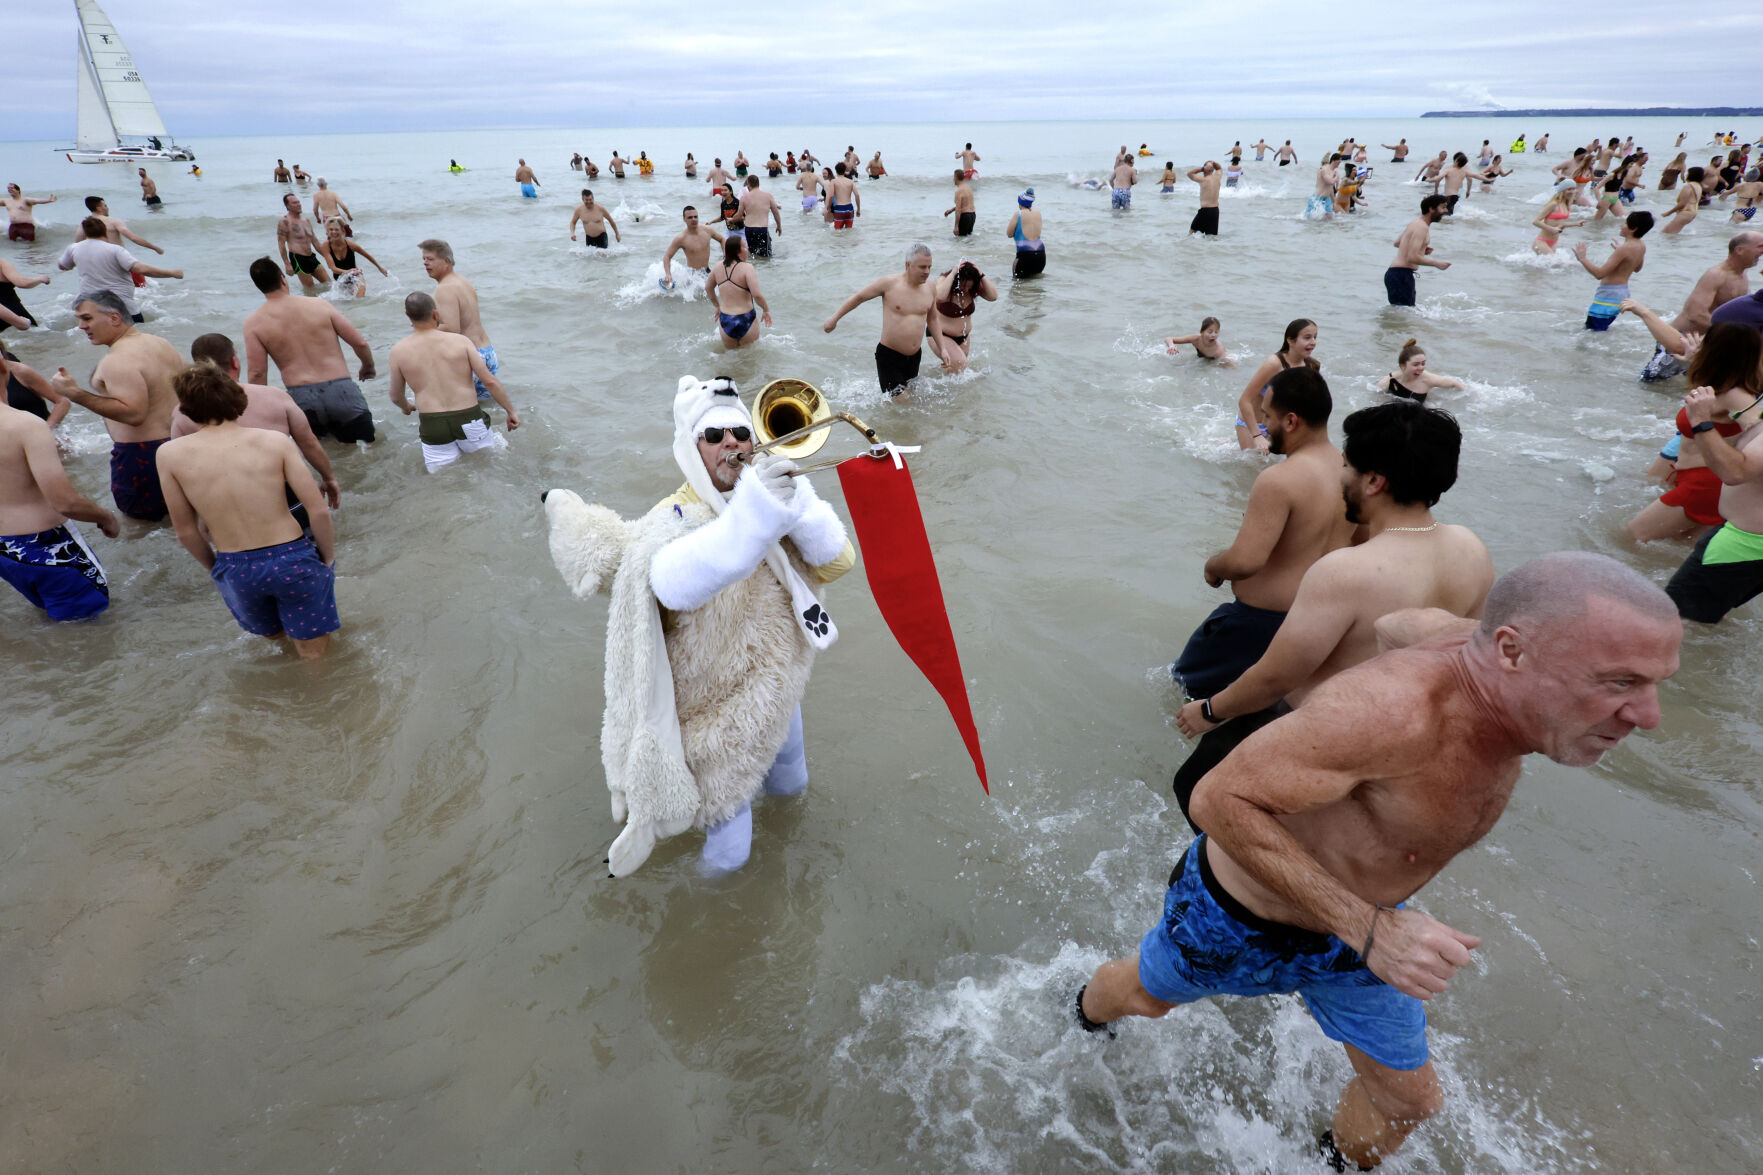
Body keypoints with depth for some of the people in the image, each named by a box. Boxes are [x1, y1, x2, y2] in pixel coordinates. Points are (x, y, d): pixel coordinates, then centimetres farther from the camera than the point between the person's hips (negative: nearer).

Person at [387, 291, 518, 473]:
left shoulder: (398, 351, 4)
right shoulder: (460, 340, 0)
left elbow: (396, 397, 14)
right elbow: (489, 381, -4)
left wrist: (406, 408, 37)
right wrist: (511, 411, 6)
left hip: (432, 425, 1)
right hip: (469, 418, -1)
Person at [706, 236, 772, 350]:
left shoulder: (718, 267, 4)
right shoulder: (747, 267, -15)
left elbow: (708, 288, 19)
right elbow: (757, 295, -23)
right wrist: (766, 310, -5)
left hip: (724, 320, 5)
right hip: (745, 321, -5)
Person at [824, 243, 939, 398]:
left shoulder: (930, 288, 2)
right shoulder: (889, 283, -13)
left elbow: (933, 319, 17)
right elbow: (858, 297, -1)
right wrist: (834, 318, 3)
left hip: (915, 356, 6)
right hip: (889, 355, -5)